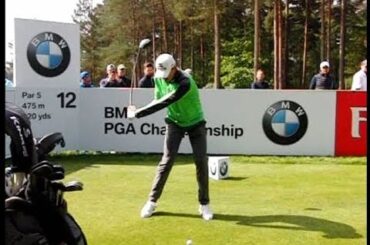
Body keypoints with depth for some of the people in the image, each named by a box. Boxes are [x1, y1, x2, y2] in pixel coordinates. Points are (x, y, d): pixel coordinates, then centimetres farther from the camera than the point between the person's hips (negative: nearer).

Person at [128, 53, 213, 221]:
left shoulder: (185, 83, -32)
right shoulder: (158, 78, -9)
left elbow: (164, 103, -37)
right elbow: (157, 100, 3)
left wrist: (137, 114, -34)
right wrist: (138, 111, -16)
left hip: (195, 123, -3)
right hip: (175, 122, 4)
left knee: (201, 162, -8)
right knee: (167, 160, -7)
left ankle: (204, 204, 5)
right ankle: (152, 201, 2)